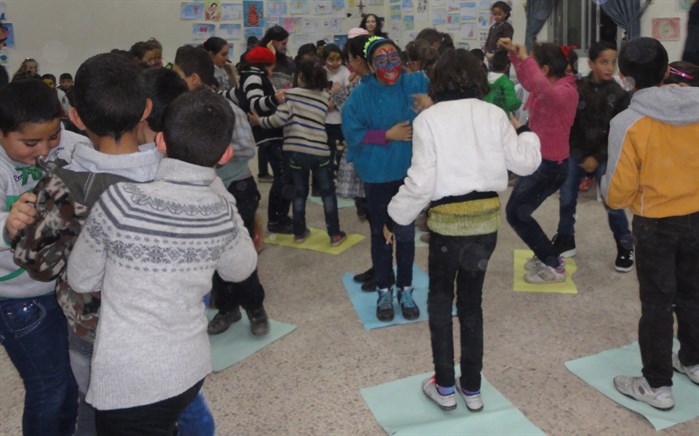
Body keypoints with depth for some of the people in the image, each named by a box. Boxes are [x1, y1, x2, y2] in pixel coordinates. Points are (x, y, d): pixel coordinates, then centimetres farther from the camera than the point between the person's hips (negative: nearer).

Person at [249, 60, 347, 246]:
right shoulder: (325, 97, 9)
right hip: (319, 151, 1)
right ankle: (335, 234, 14)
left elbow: (280, 118, -11)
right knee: (328, 192, 12)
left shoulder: (291, 94, -2)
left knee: (299, 192, 14)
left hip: (295, 151, 0)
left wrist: (259, 121, 3)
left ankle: (299, 232, 22)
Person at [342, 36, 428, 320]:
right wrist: (388, 135, -15)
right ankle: (384, 291, 29)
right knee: (380, 234, 13)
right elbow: (352, 133, -10)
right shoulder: (360, 95, -8)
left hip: (409, 172, 1)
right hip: (377, 174, -1)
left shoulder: (417, 84, -4)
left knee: (406, 233, 12)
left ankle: (405, 289, 28)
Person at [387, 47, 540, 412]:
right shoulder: (493, 114, 0)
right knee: (471, 302, 17)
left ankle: (445, 387, 22)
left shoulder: (428, 118, -8)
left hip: (447, 221, -3)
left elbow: (421, 181, -13)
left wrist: (396, 217, 0)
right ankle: (472, 388, 26)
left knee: (440, 301, 16)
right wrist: (530, 137, 26)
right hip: (487, 218, 4)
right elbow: (523, 163, 6)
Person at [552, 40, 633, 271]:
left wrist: (598, 157, -10)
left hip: (604, 157, -1)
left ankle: (626, 247, 14)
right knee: (566, 199, 7)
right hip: (576, 153, 2)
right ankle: (565, 241, 26)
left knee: (613, 203, -5)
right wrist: (573, 151, -10)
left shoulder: (619, 94, -6)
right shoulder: (577, 88, -5)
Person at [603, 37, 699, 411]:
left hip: (655, 224, -5)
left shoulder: (628, 122, -20)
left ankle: (657, 385, 18)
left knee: (657, 303, 7)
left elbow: (619, 189, -15)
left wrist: (609, 194, 6)